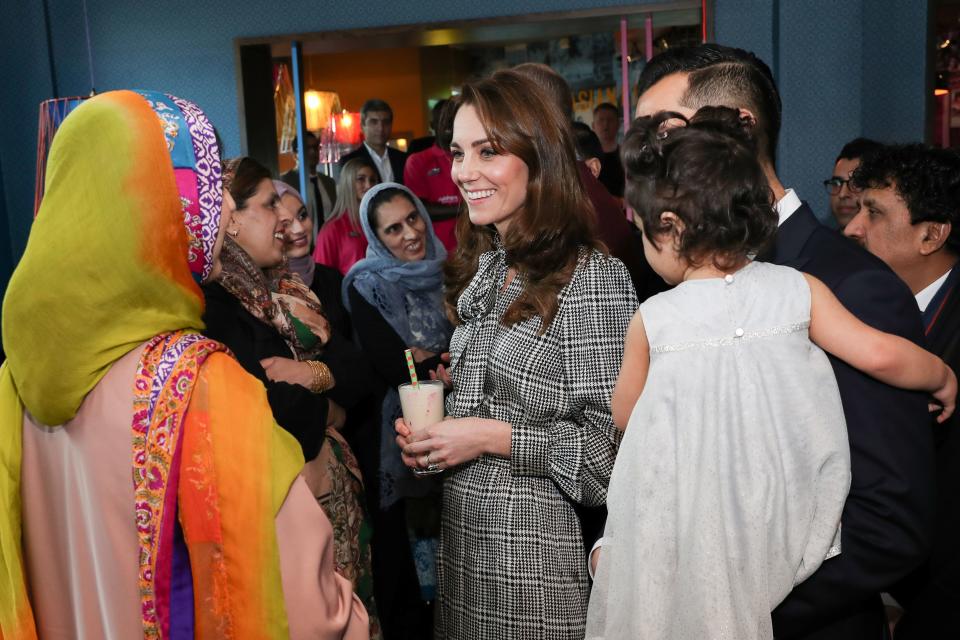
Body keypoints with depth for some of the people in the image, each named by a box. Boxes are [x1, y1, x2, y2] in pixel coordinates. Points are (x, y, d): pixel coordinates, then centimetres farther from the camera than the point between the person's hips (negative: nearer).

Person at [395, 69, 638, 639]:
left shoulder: (592, 277, -16)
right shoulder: (484, 270, 9)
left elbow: (612, 442, -17)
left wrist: (494, 436, -19)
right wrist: (434, 430, 1)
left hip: (540, 553, -7)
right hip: (466, 545, 8)